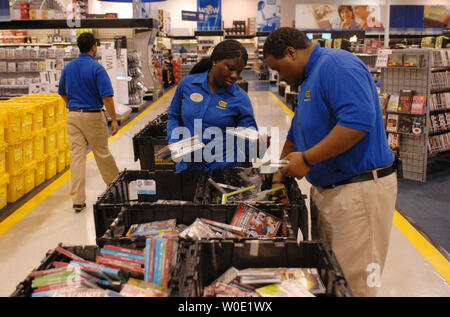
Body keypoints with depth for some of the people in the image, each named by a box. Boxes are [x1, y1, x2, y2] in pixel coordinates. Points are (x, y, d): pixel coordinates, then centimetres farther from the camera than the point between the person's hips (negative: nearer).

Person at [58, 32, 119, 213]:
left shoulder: (68, 68, 7)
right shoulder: (97, 68, -11)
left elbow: (62, 93, 17)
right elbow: (107, 97, -16)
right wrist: (114, 120, -11)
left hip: (73, 116, 5)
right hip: (93, 116, -4)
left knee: (77, 156, 2)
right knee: (102, 153, 11)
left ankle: (78, 201, 3)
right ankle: (115, 183, 34)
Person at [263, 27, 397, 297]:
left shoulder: (337, 64, -14)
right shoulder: (309, 79, 19)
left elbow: (359, 120, -28)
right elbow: (296, 135, 27)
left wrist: (307, 159, -22)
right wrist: (278, 178, 23)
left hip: (359, 191, -10)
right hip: (325, 190, 10)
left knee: (352, 283, -2)